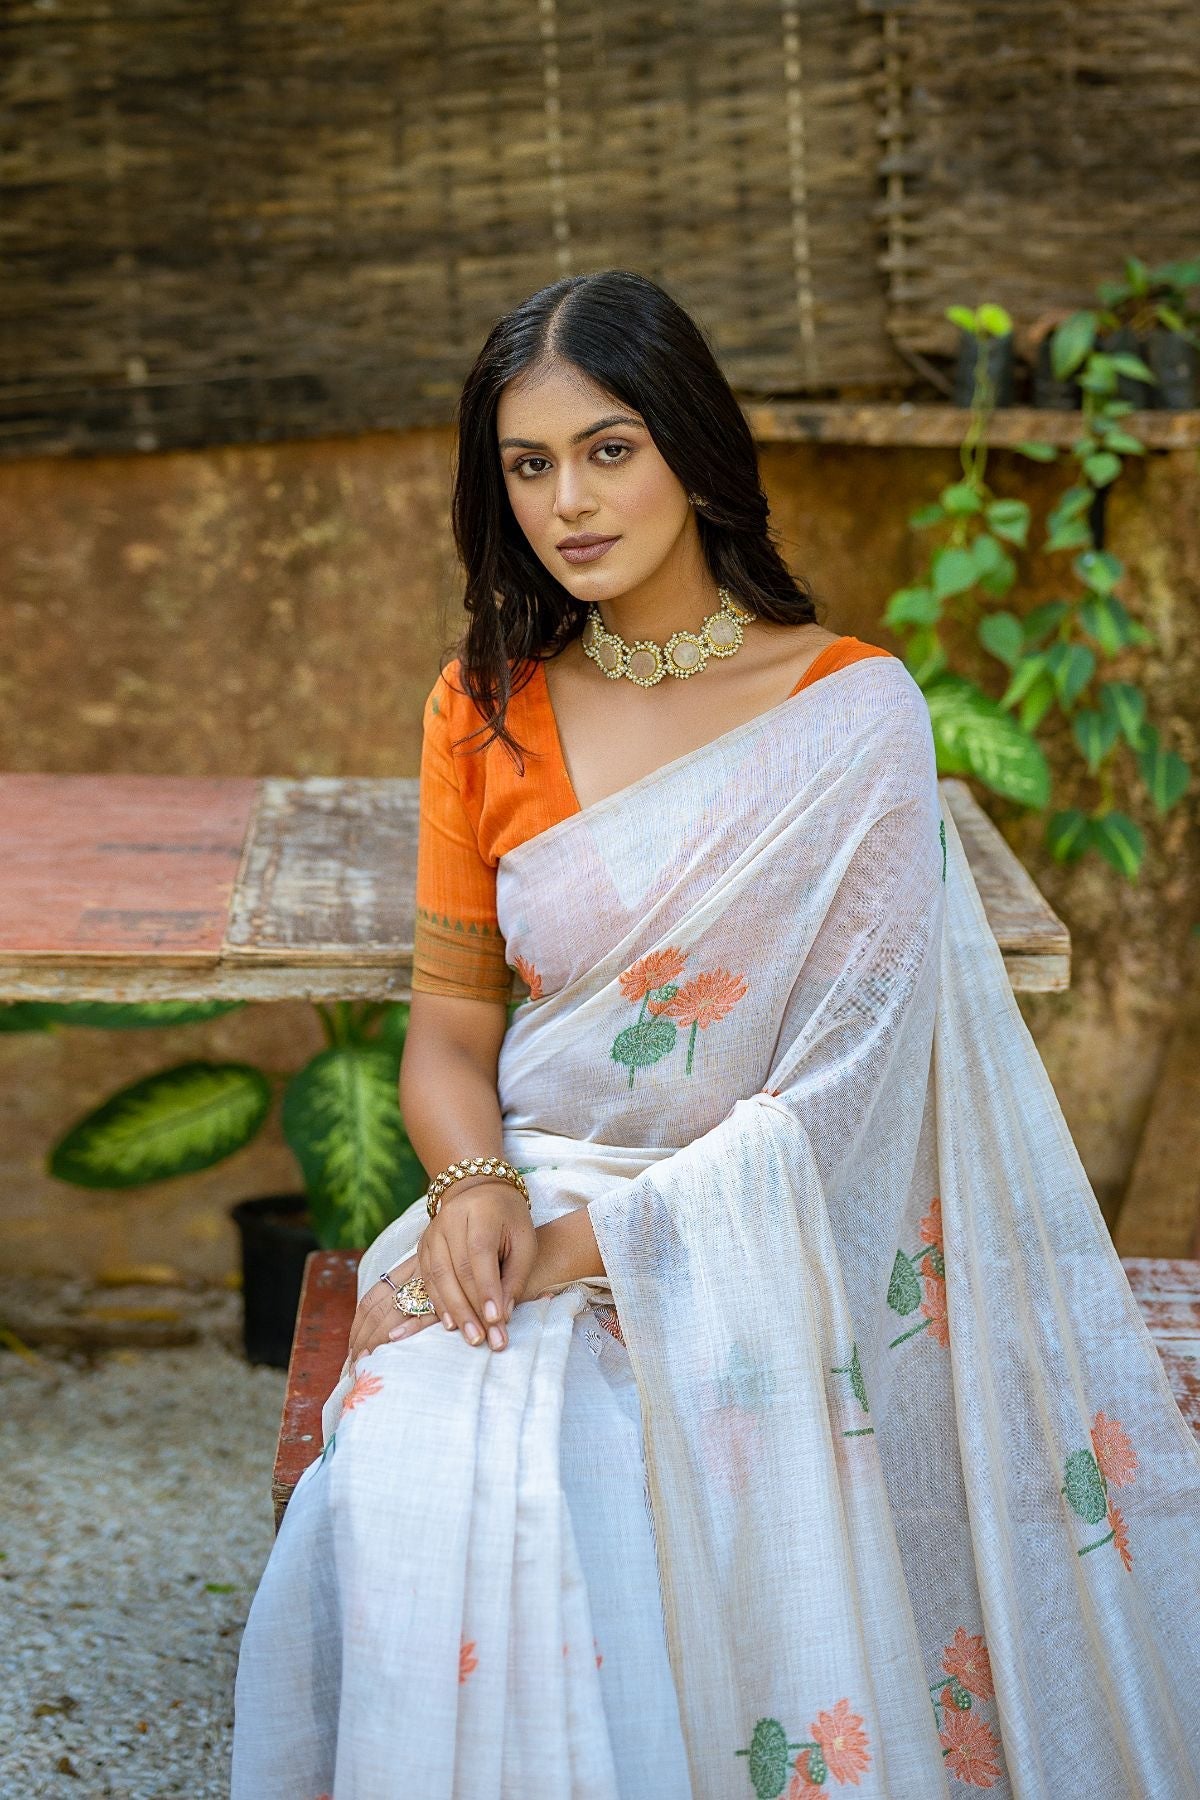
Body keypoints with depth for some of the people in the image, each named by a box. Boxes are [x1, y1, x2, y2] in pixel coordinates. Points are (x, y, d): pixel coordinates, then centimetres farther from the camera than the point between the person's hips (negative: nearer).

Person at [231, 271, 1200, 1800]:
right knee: (411, 1486, -25)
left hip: (756, 1249, -2)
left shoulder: (852, 714, -6)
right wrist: (476, 1189, -12)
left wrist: (596, 1243, -16)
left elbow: (843, 1086, -11)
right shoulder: (485, 709, 6)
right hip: (535, 1213, 3)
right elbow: (450, 1023, 9)